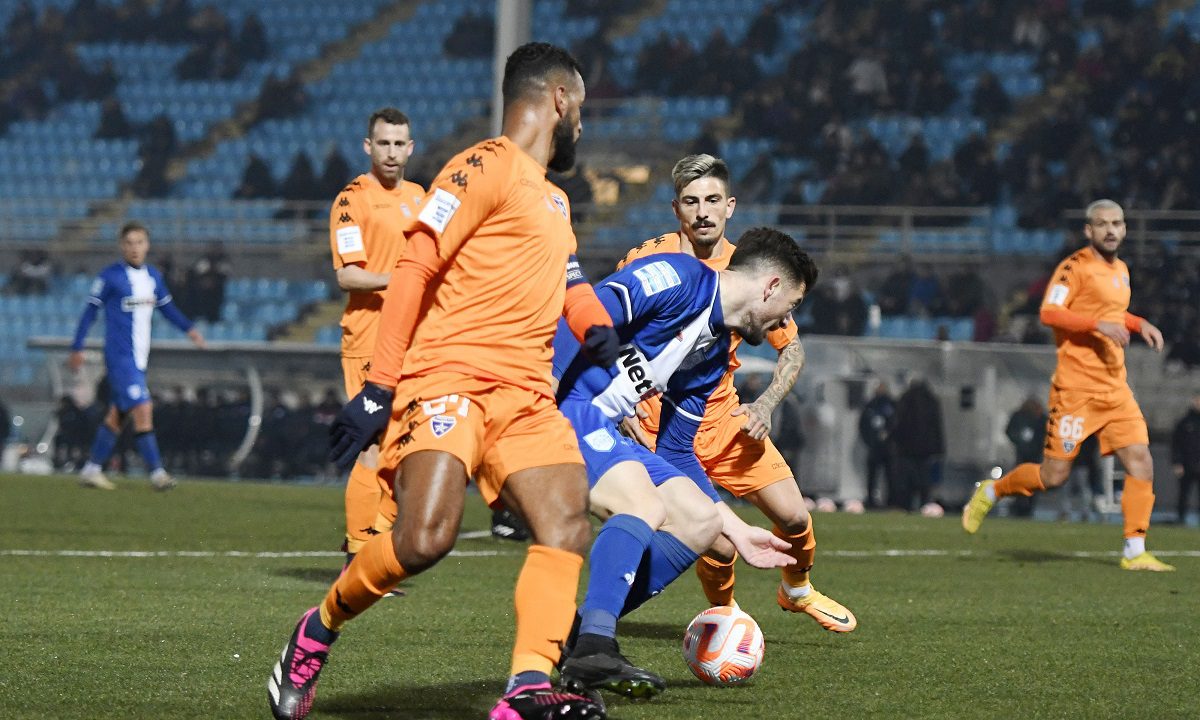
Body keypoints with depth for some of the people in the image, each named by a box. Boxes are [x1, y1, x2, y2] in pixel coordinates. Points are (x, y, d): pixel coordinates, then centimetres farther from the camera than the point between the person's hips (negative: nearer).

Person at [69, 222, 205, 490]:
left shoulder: (153, 276, 10)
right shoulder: (110, 276, -8)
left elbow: (166, 306, 21)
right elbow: (90, 311, -3)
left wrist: (189, 329, 8)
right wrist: (77, 348, -2)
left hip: (139, 357, 7)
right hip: (120, 357, -7)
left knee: (117, 415, 11)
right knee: (143, 410, -15)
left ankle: (91, 470, 20)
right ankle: (157, 473, -16)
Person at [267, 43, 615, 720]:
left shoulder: (555, 201, 25)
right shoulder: (487, 168, -3)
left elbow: (565, 270, 37)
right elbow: (414, 269, -9)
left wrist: (597, 325, 11)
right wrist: (378, 388, -15)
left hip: (526, 395, 9)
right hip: (449, 377, -9)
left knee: (569, 523, -14)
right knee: (427, 537, -24)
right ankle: (319, 631, 2)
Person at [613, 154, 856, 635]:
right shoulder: (647, 262, -11)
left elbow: (791, 348, 9)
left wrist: (765, 405, -7)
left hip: (724, 418, 4)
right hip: (660, 426, -4)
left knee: (794, 517, -3)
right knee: (719, 547, -13)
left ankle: (797, 591, 31)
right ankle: (723, 615, 20)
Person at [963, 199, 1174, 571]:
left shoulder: (1121, 270, 16)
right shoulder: (1075, 267, -9)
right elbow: (1049, 313, -22)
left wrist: (1139, 324, 18)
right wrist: (1098, 324, -30)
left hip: (1115, 387, 7)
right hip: (1076, 387, -7)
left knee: (1140, 462, -7)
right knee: (1054, 475, -3)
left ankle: (1135, 551, -3)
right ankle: (990, 492, 23)